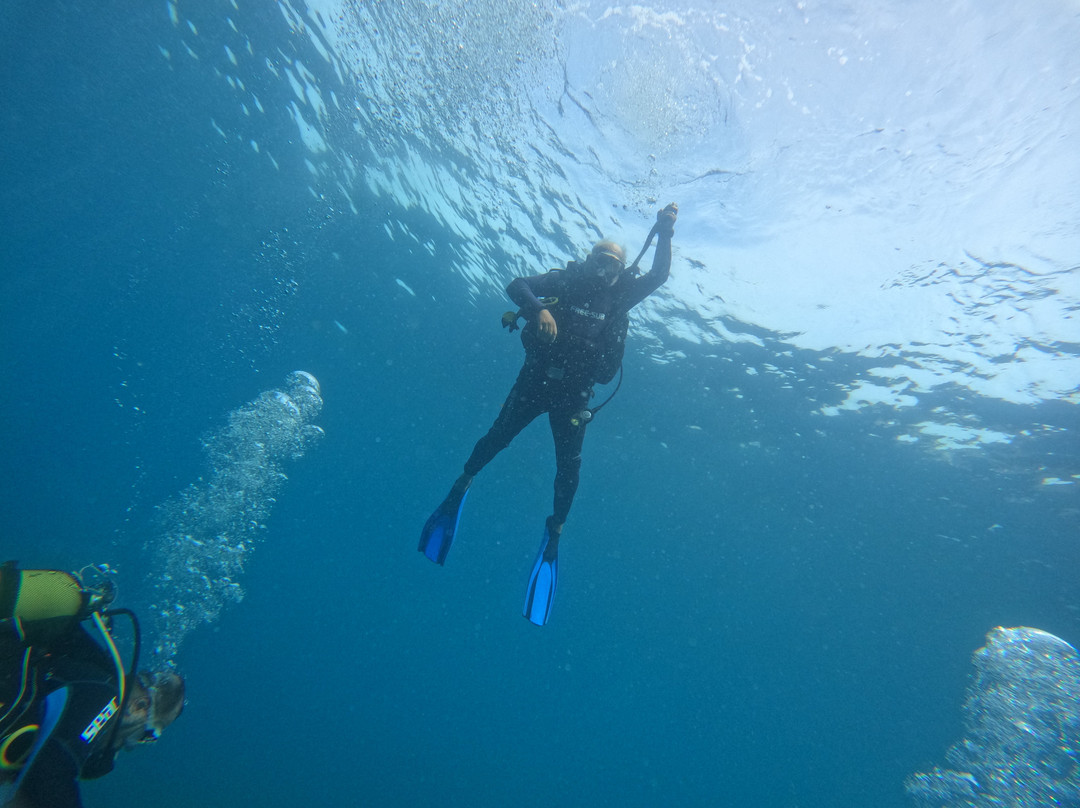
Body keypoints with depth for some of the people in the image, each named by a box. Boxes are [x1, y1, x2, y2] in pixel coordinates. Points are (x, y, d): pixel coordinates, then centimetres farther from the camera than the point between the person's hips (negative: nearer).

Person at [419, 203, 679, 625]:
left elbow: (659, 275, 0)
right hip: (536, 376, -1)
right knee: (498, 436, 0)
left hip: (573, 392, 1)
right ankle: (462, 484, 26)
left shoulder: (620, 296, 7)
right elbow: (517, 285, -7)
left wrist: (665, 232, -9)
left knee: (569, 464, -3)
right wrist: (538, 308, -25)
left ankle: (554, 533, 13)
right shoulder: (565, 280, 1)